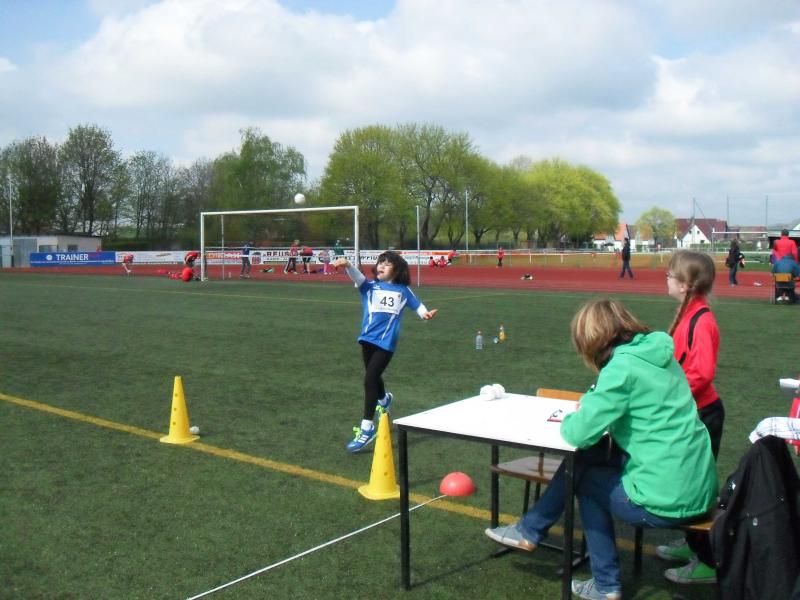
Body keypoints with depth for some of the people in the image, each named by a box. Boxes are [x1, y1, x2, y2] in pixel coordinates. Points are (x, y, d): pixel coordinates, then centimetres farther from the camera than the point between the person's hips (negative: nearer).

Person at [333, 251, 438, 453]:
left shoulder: (403, 290, 5)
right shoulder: (370, 286, 6)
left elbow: (417, 305, 14)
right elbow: (357, 276, -12)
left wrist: (426, 314, -8)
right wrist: (347, 265, -32)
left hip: (386, 342, -4)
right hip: (368, 339, 4)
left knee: (370, 380, -13)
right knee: (373, 377, 21)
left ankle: (367, 427, -7)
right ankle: (384, 399, 56)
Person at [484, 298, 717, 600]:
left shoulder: (623, 366, -18)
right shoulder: (657, 354, 7)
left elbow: (580, 433, -18)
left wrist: (569, 421, 3)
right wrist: (589, 405, 9)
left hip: (669, 501, -8)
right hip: (698, 486, 8)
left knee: (583, 476, 15)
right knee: (589, 455, 14)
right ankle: (531, 529, 27)